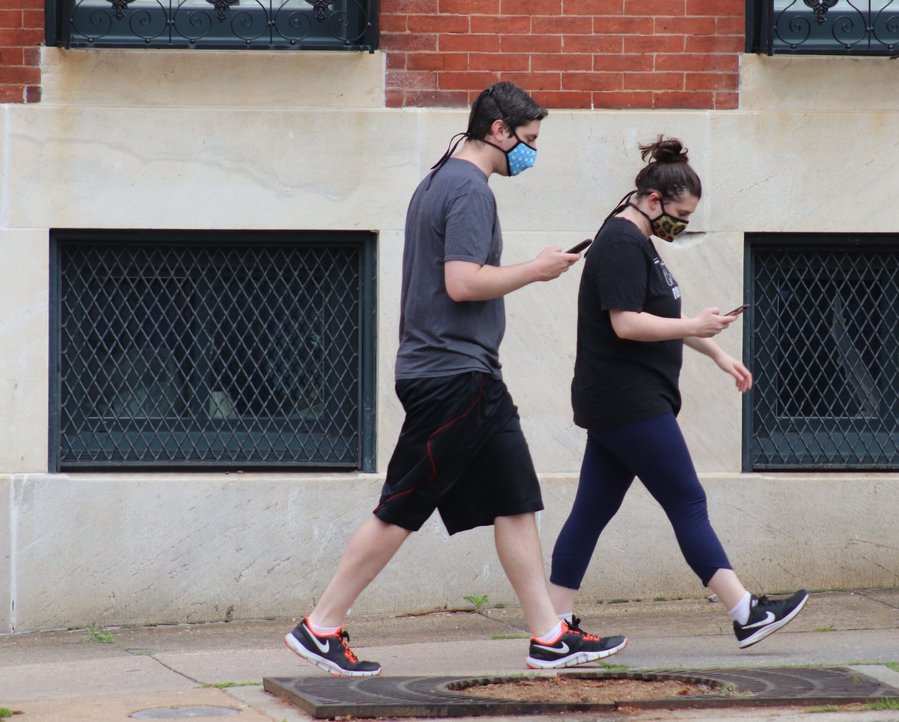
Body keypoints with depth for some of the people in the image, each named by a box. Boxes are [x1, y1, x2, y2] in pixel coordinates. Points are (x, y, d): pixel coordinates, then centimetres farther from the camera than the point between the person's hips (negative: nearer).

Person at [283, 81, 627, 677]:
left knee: (516, 503, 8)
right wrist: (536, 270, -12)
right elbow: (462, 282, -22)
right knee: (400, 511, -5)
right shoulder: (469, 189, -14)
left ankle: (550, 637, 8)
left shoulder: (439, 182, 17)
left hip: (471, 379, 11)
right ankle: (322, 627, 0)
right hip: (454, 376, -11)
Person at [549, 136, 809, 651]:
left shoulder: (637, 242, 18)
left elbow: (662, 315, 29)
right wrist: (693, 327, -18)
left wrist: (718, 354, 27)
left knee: (592, 512, 8)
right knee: (688, 505, -6)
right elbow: (626, 323, -23)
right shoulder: (620, 244, -15)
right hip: (629, 403, -10)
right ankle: (747, 614, -3)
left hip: (620, 405, 10)